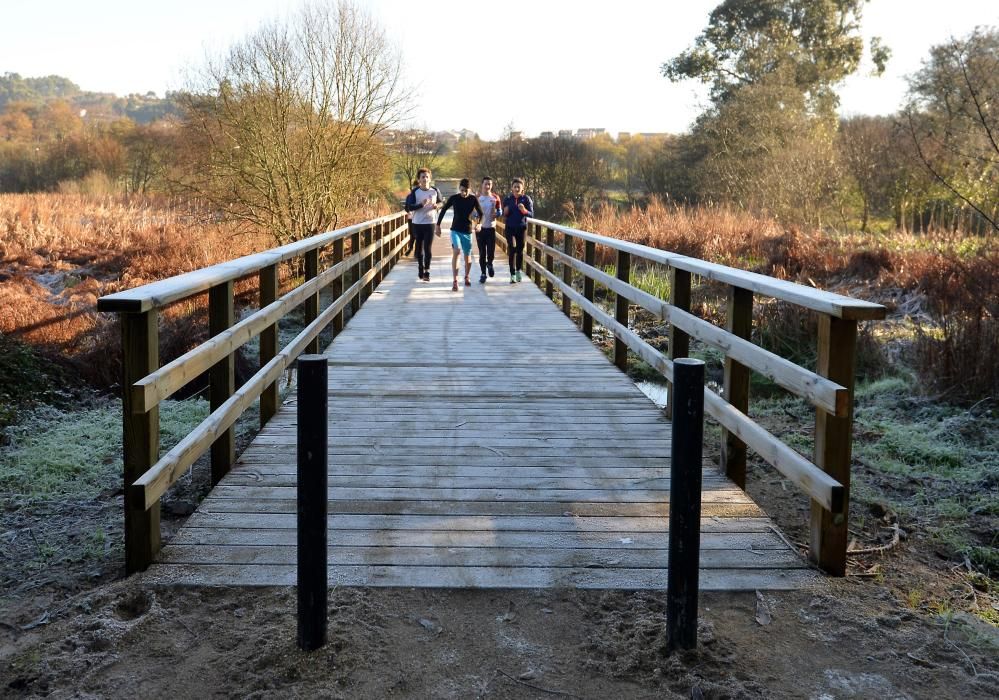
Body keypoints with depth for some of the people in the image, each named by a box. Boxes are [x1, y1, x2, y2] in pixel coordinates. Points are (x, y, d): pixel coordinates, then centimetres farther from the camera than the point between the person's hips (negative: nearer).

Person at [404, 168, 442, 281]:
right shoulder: (414, 192, -4)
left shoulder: (435, 191, 0)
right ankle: (421, 268, 26)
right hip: (417, 224, 1)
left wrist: (437, 205, -8)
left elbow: (441, 202, 15)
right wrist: (421, 204, -25)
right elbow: (408, 207, -10)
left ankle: (427, 272, -5)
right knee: (419, 247, 10)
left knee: (428, 248, -9)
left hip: (429, 223, -1)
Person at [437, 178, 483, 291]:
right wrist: (438, 225, 6)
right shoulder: (453, 198, -5)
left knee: (467, 256, 10)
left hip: (467, 231, 1)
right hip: (455, 230, -1)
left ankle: (466, 277, 38)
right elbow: (443, 210, 5)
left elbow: (480, 214, 2)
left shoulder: (473, 199, -5)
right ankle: (455, 281, -26)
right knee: (456, 251, -23)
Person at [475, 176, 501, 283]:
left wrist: (496, 214, -12)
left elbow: (499, 211, 11)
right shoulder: (477, 198, 1)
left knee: (491, 250, -6)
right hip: (480, 227, 0)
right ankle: (483, 273, 13)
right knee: (482, 252, 3)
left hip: (491, 227, 0)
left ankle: (489, 264, 28)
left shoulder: (495, 198, 3)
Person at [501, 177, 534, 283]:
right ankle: (512, 274, -9)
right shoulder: (507, 199, 4)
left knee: (520, 249, 7)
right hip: (510, 228, 0)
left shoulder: (526, 199, 0)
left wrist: (524, 211, -21)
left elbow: (531, 214, -2)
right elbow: (504, 216, 12)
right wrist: (505, 213, -11)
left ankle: (518, 271, 29)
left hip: (522, 227, 0)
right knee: (512, 249, -10)